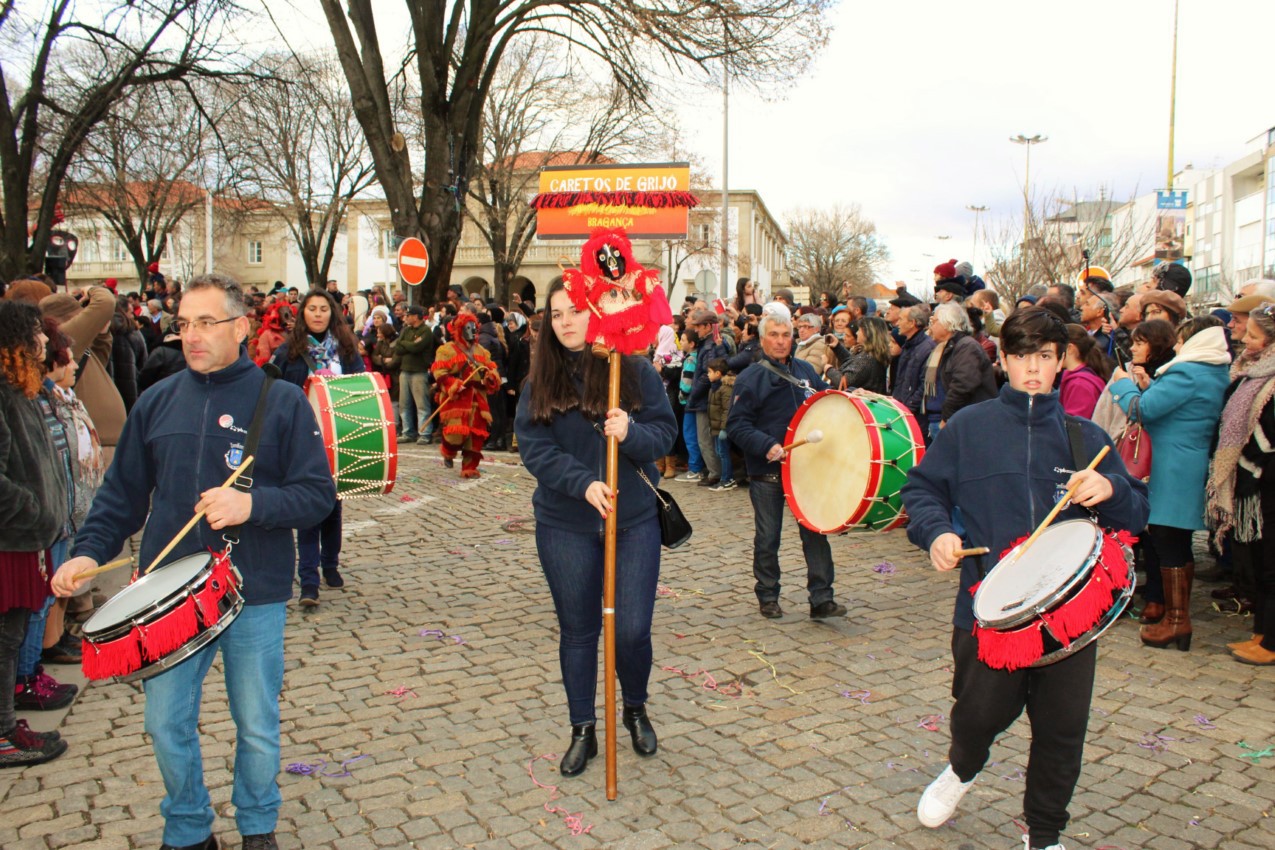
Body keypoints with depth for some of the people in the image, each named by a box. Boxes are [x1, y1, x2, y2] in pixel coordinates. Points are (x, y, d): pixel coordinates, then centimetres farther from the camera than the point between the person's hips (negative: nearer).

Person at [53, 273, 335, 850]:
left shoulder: (281, 402, -4)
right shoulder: (157, 402, 6)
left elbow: (318, 494, -8)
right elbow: (122, 492, 11)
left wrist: (253, 505, -23)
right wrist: (89, 551, -3)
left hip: (255, 597, -3)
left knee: (257, 728, 10)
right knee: (167, 726, 10)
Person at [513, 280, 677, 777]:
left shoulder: (636, 372, -3)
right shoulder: (541, 381, -1)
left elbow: (665, 433, -5)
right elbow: (533, 447, -10)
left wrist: (630, 433, -27)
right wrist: (584, 484, -24)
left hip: (634, 521, -1)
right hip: (565, 526, 1)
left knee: (632, 630, 0)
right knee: (577, 631, 11)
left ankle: (636, 711, 31)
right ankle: (583, 730, 29)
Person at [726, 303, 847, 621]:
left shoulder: (805, 370, 11)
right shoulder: (750, 378, -5)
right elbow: (736, 425, -11)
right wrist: (766, 446, -24)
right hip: (767, 473, -4)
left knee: (815, 531, 0)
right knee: (767, 538, 8)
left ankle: (821, 599, 7)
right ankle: (768, 597, 24)